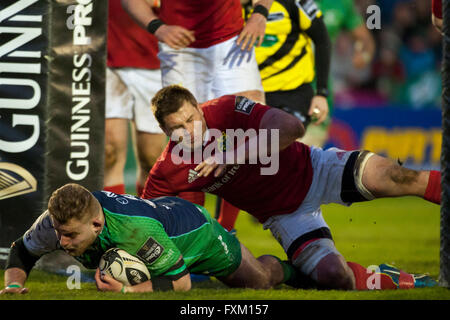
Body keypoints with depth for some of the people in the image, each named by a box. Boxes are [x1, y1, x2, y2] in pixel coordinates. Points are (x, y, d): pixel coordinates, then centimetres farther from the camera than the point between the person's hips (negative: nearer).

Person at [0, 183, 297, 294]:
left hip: (197, 231, -5)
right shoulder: (58, 220, -35)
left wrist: (128, 290, -52)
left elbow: (182, 282, -40)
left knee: (260, 280, 20)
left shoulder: (139, 231, -51)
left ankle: (283, 268, 56)